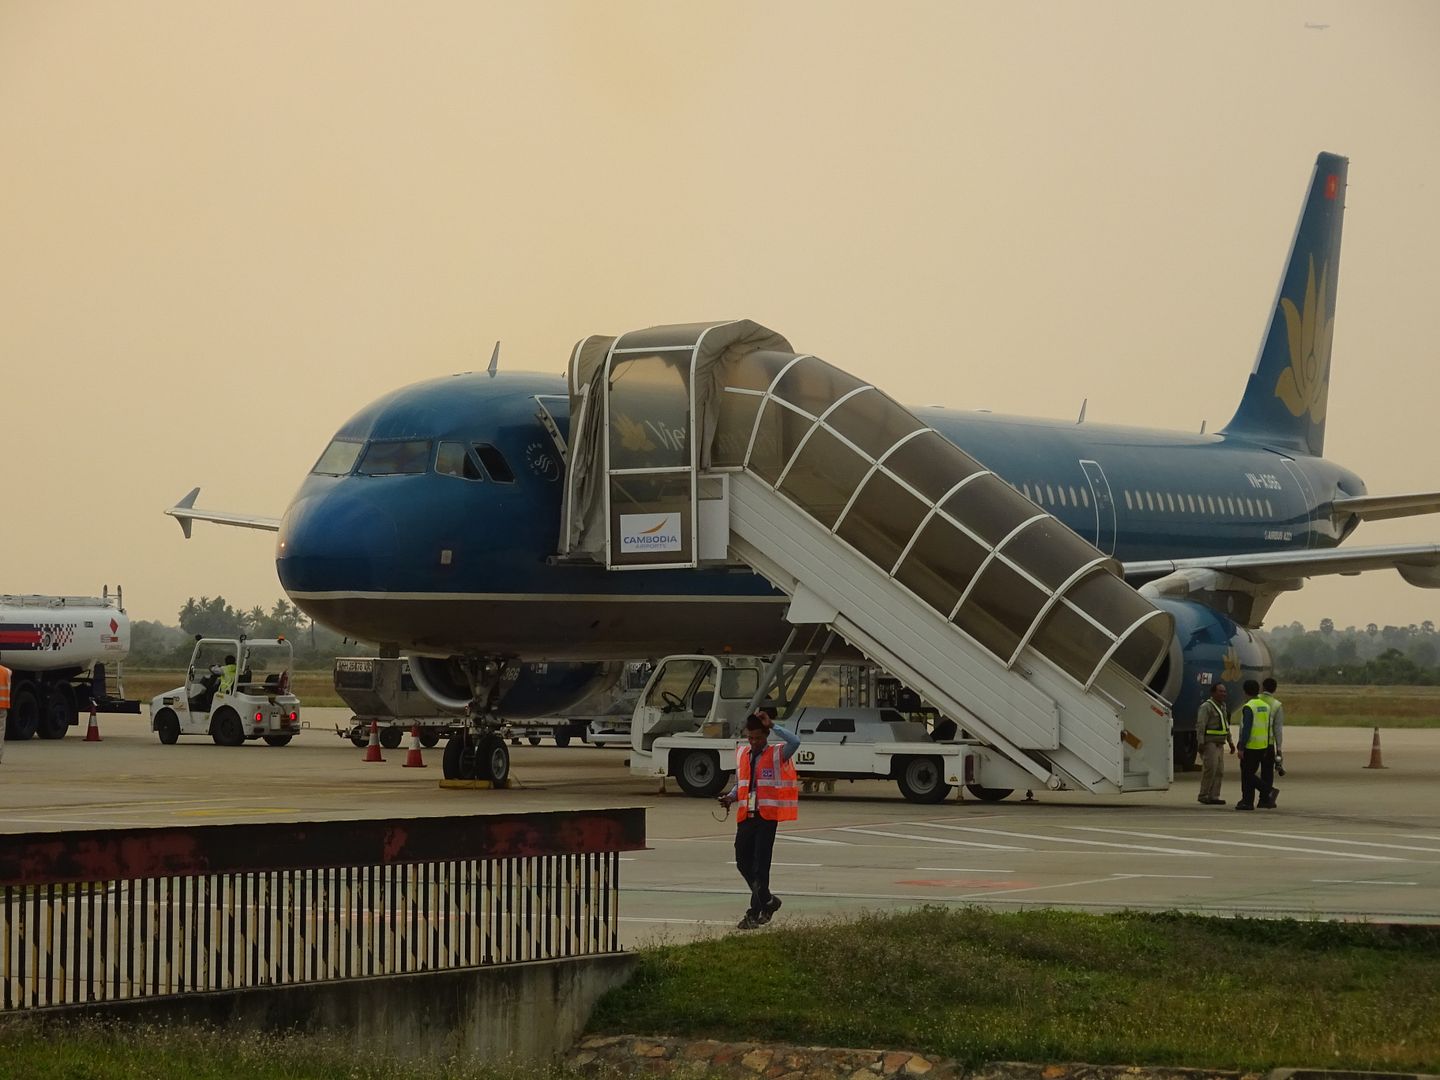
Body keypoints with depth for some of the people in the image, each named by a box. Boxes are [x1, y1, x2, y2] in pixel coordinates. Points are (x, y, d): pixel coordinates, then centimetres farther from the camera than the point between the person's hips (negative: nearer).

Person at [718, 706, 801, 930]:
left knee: (761, 863, -7)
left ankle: (754, 913, -5)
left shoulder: (777, 754, -3)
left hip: (767, 816, -6)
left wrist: (772, 725, -24)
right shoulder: (741, 753, 13)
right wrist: (731, 797, 1)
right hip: (746, 815, 6)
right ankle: (767, 901, 26)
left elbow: (795, 741, -24)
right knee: (743, 861, 7)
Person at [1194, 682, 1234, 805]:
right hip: (1209, 743, -9)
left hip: (1219, 744, 9)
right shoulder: (1206, 706, -10)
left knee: (1219, 771, 5)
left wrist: (1230, 741, 24)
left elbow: (1226, 726, 26)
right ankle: (1203, 796, -8)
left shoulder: (1222, 706, 18)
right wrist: (1201, 743, -23)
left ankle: (1214, 796, 8)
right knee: (1210, 769, -13)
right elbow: (1200, 726, -17)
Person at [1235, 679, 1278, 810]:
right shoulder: (1266, 706, 12)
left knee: (1247, 774, -3)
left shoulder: (1249, 707, -14)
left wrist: (1241, 748, -17)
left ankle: (1269, 790, -16)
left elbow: (1246, 729, -19)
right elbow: (1267, 728, 15)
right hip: (1264, 745, 8)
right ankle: (1247, 801, 11)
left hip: (1251, 746, -8)